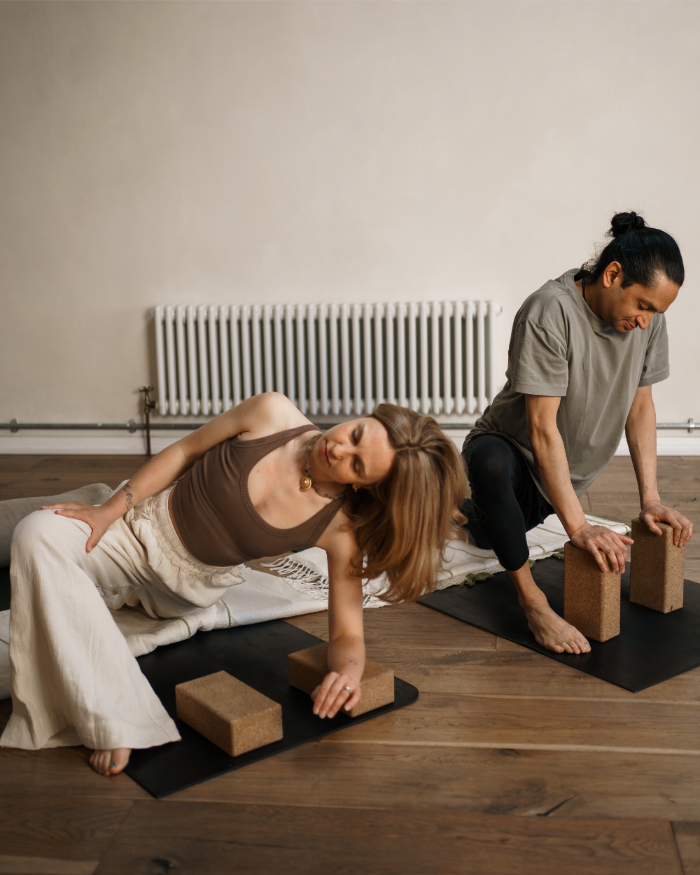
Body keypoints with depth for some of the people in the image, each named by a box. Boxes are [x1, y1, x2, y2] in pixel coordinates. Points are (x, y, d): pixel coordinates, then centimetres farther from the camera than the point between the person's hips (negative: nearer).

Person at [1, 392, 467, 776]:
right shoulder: (273, 413, -23)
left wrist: (347, 670, -42)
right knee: (39, 534, -20)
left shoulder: (340, 531, -24)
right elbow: (186, 450, -8)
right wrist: (111, 510, -10)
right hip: (144, 521, 2)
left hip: (191, 585, -2)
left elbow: (348, 633, -19)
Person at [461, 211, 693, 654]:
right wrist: (579, 526, -36)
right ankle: (533, 601, -26)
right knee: (491, 463, -41)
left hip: (568, 474, 7)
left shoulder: (649, 317, -8)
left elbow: (640, 406, 0)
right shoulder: (550, 312, -29)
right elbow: (542, 427, -32)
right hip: (514, 451, -7)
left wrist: (651, 499, -8)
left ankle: (474, 512, 60)